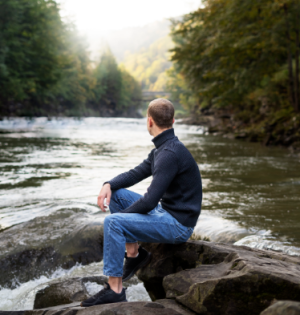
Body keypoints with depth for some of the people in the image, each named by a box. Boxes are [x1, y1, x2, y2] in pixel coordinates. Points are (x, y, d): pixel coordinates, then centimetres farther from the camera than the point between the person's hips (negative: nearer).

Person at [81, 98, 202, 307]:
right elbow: (136, 174, 15)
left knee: (113, 223, -22)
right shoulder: (162, 148, 9)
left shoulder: (170, 154, -24)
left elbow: (149, 202, -26)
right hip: (166, 210, 10)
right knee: (117, 194, 7)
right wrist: (109, 185, -4)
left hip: (178, 225, -10)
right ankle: (134, 254, 12)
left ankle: (115, 291, -12)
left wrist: (123, 213, -9)